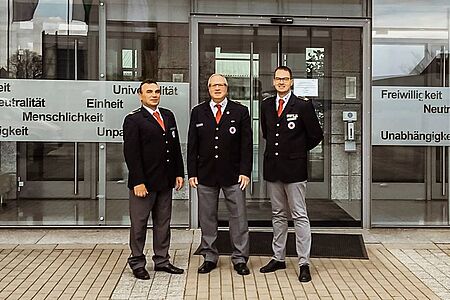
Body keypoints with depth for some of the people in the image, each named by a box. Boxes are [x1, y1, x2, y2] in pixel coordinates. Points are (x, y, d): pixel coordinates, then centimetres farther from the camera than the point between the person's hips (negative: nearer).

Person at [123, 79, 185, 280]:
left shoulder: (168, 116, 12)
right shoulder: (133, 120, -8)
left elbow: (176, 146, 14)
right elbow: (131, 153, -12)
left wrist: (179, 173, 8)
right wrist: (138, 181, -17)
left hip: (166, 181, 6)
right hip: (144, 182, -6)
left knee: (163, 223, 14)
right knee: (139, 224, 5)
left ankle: (162, 260, 25)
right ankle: (137, 263, 17)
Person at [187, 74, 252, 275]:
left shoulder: (240, 111, 3)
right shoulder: (198, 112, 7)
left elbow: (246, 144, 1)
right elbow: (192, 145, 6)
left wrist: (245, 171, -7)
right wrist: (192, 173, 0)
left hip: (233, 175, -1)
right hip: (205, 174, 1)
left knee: (238, 217, 2)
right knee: (207, 217, 8)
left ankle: (240, 259, 13)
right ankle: (209, 257, 21)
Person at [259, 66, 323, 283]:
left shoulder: (303, 106, -7)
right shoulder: (266, 105, 8)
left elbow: (316, 136, -1)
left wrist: (298, 150, 6)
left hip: (294, 168, -5)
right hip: (272, 168, 5)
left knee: (299, 216, -2)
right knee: (278, 215, 14)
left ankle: (304, 264, 3)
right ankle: (278, 258, 24)